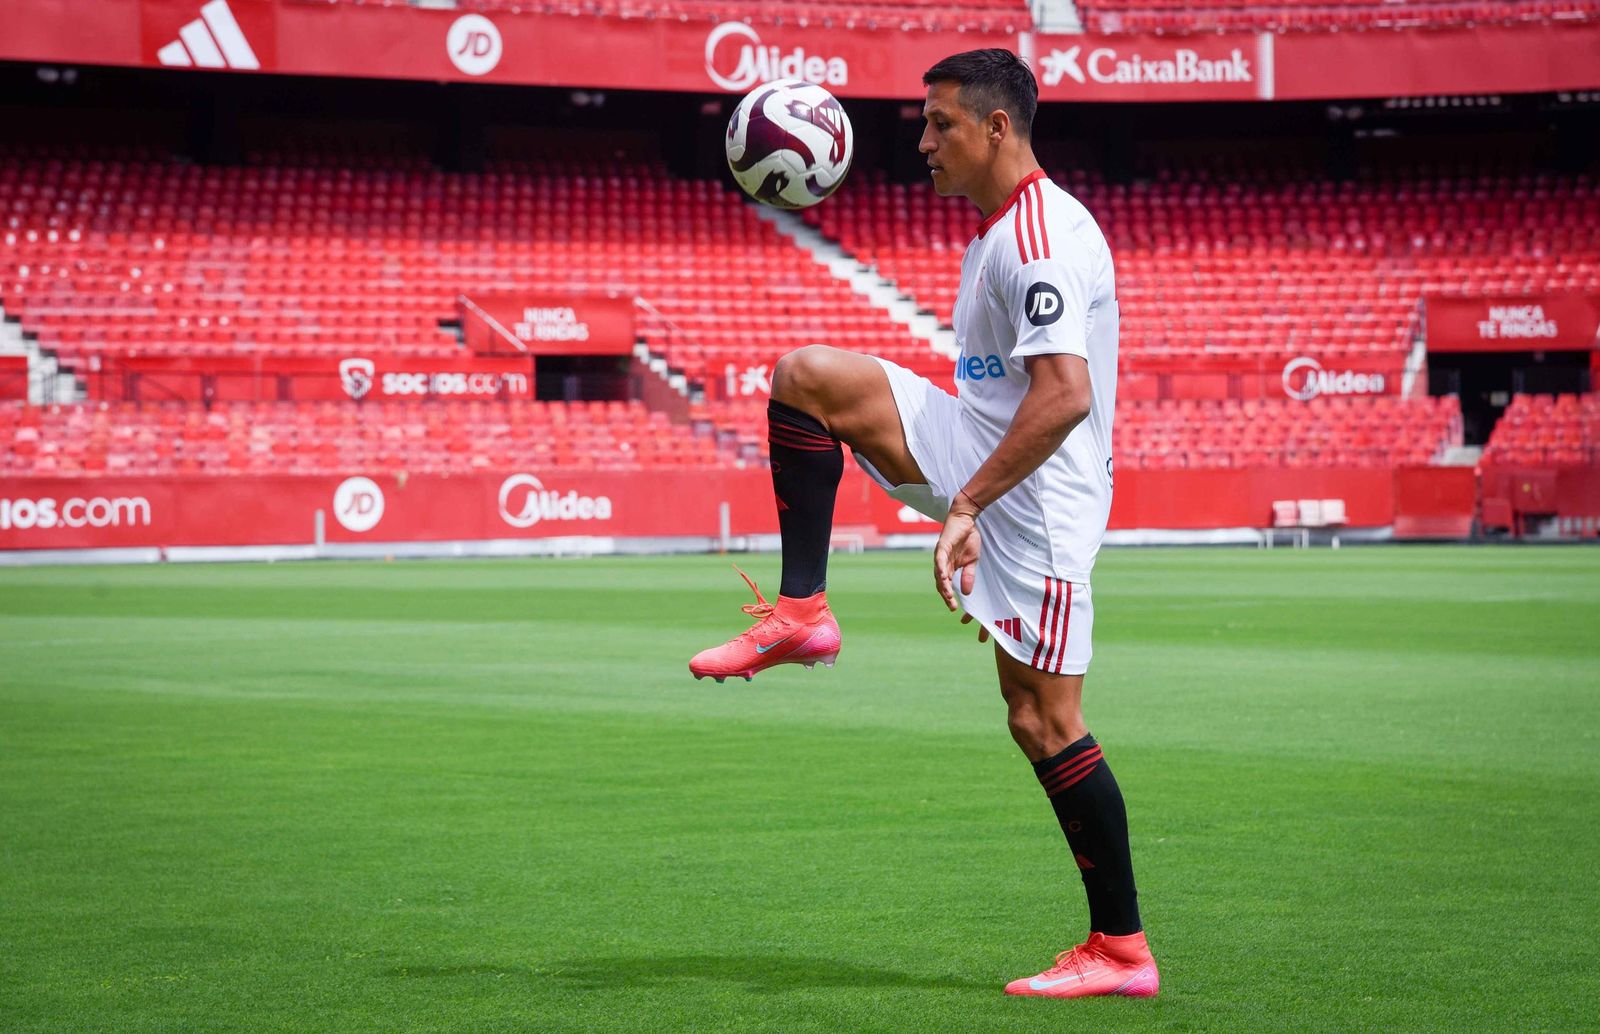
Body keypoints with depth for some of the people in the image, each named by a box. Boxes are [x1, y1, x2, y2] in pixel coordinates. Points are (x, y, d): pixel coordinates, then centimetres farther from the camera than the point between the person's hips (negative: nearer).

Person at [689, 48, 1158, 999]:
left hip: (1036, 498, -10)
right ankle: (802, 612, -2)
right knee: (805, 376, -1)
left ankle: (1123, 949, 2)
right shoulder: (1003, 228, 13)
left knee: (1044, 723, -7)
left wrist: (967, 504, -29)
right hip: (983, 457, 10)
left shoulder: (1043, 240, -20)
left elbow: (1067, 396, -30)